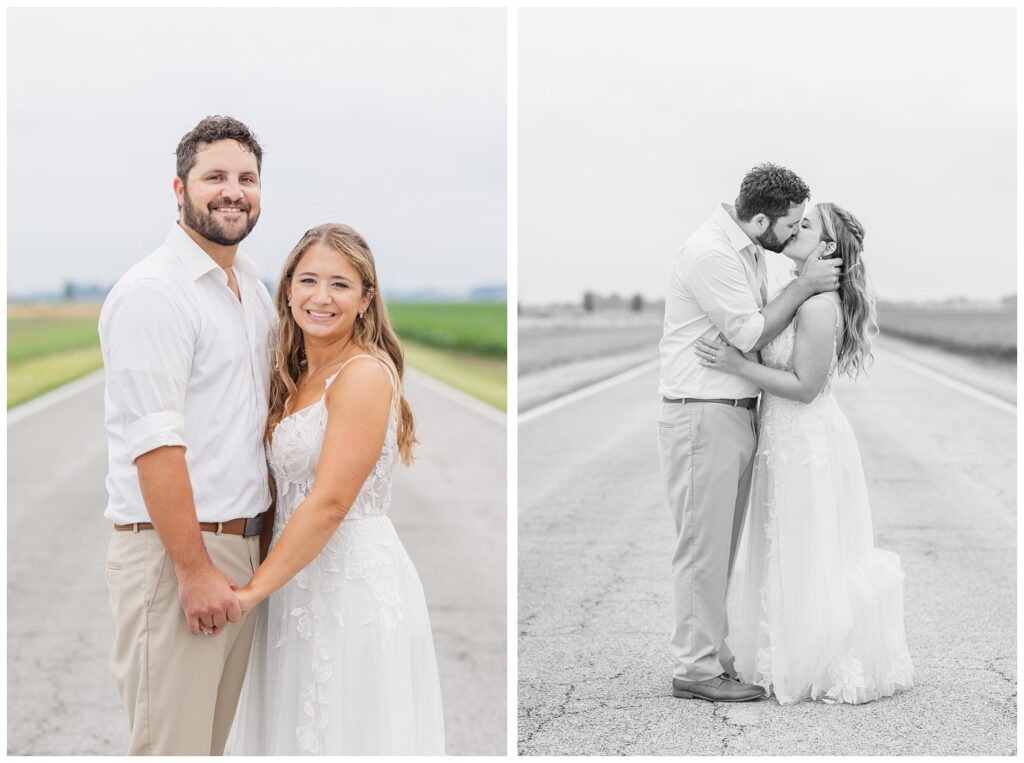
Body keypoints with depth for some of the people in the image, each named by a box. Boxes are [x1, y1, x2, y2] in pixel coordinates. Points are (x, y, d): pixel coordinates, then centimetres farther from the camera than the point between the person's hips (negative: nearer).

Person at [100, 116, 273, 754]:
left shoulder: (255, 289, 15)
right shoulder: (153, 293, -12)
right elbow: (154, 443, -18)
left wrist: (259, 540, 13)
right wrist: (195, 570, -20)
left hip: (243, 549, 8)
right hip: (172, 554, -8)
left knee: (214, 739, 14)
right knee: (172, 744, -4)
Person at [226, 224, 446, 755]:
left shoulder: (364, 373, -14)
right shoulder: (298, 377, 13)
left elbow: (330, 502, -20)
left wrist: (254, 590, -17)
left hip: (354, 580, -8)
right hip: (298, 581, 8)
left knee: (346, 733, 0)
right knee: (300, 730, 15)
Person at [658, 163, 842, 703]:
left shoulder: (746, 251, 13)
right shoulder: (711, 253, -18)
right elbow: (750, 334, -18)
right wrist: (804, 285, -14)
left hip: (735, 411, 10)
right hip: (702, 415, -10)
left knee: (718, 546, 14)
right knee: (703, 543, -4)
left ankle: (709, 654, 22)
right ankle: (695, 669, 2)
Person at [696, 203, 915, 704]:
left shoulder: (818, 306, -21)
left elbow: (804, 386, -21)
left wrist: (738, 366, -22)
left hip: (807, 443, -10)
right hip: (790, 440, 10)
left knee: (809, 561, 2)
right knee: (798, 559, 17)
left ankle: (832, 671, 15)